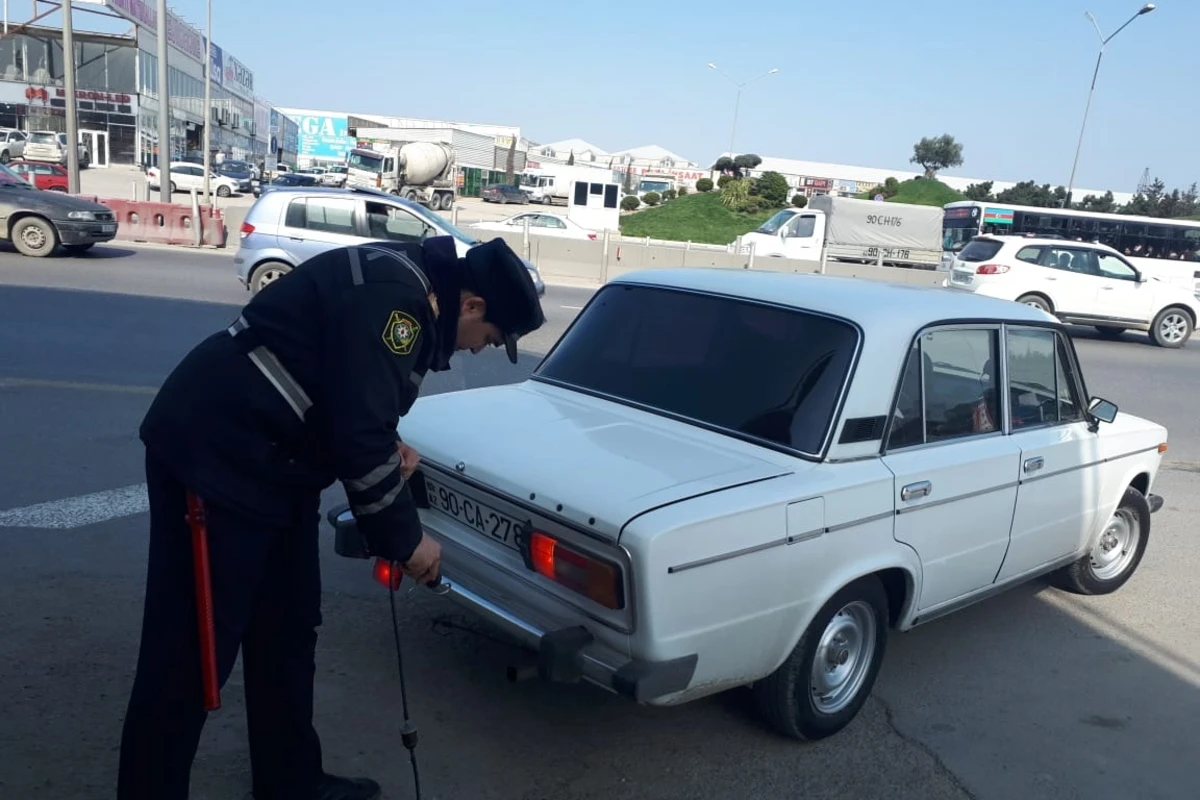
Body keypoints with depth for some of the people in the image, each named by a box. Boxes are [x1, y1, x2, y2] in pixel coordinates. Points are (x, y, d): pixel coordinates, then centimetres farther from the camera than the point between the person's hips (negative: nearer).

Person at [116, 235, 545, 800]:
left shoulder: (406, 287, 10)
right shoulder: (391, 296, -21)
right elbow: (357, 436, -25)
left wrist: (387, 447, 1)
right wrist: (405, 540, -13)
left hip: (266, 463, 10)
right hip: (213, 456, -10)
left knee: (287, 631, 17)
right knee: (193, 648, -3)